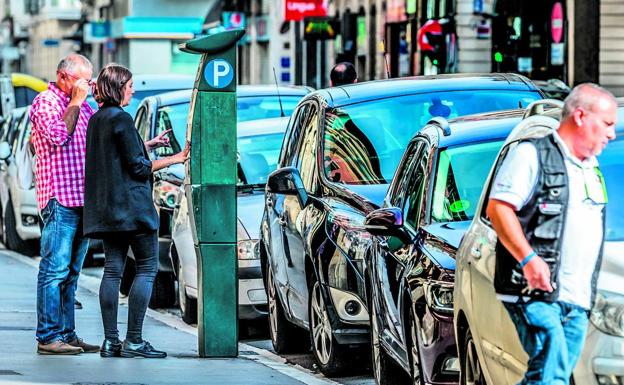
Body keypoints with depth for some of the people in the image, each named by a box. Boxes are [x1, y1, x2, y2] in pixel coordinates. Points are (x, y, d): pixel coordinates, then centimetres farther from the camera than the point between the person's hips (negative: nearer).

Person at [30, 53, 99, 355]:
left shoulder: (81, 106, 20)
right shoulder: (44, 102, -3)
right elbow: (58, 135, -17)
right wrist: (75, 102, -10)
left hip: (83, 199, 8)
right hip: (60, 197, -8)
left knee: (71, 272, 9)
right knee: (55, 269, -10)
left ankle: (67, 335, 13)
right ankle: (48, 337, -10)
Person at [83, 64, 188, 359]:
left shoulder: (96, 119, 14)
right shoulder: (120, 118, -12)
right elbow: (137, 167, -14)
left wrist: (149, 145, 24)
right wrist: (175, 159, -9)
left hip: (105, 209, 9)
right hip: (131, 205, -9)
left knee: (112, 270, 6)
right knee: (148, 267, -3)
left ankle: (110, 341, 2)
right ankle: (134, 341, -9)